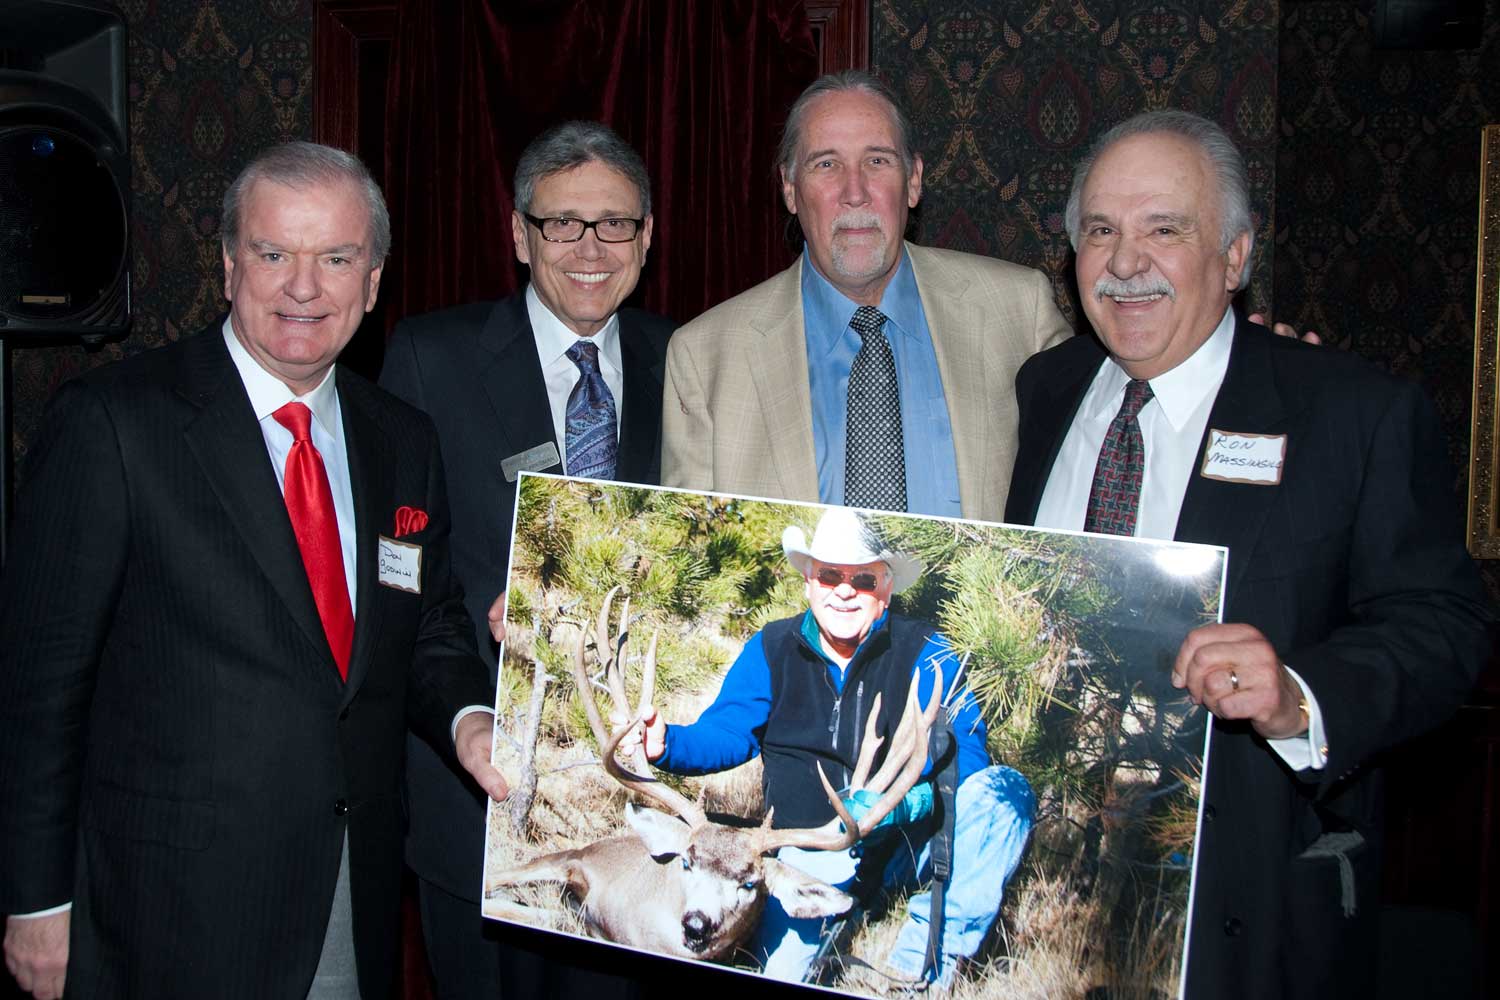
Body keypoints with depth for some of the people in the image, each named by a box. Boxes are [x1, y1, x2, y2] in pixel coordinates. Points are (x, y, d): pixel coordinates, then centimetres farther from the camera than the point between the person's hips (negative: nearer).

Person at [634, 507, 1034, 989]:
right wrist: (666, 743, -22)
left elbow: (963, 747, -17)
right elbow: (725, 734, 1)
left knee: (1004, 788, -26)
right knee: (782, 968, -23)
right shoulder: (771, 649, 2)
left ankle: (921, 960, -22)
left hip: (907, 838, 0)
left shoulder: (923, 651, -7)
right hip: (813, 848, 0)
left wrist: (906, 798, -37)